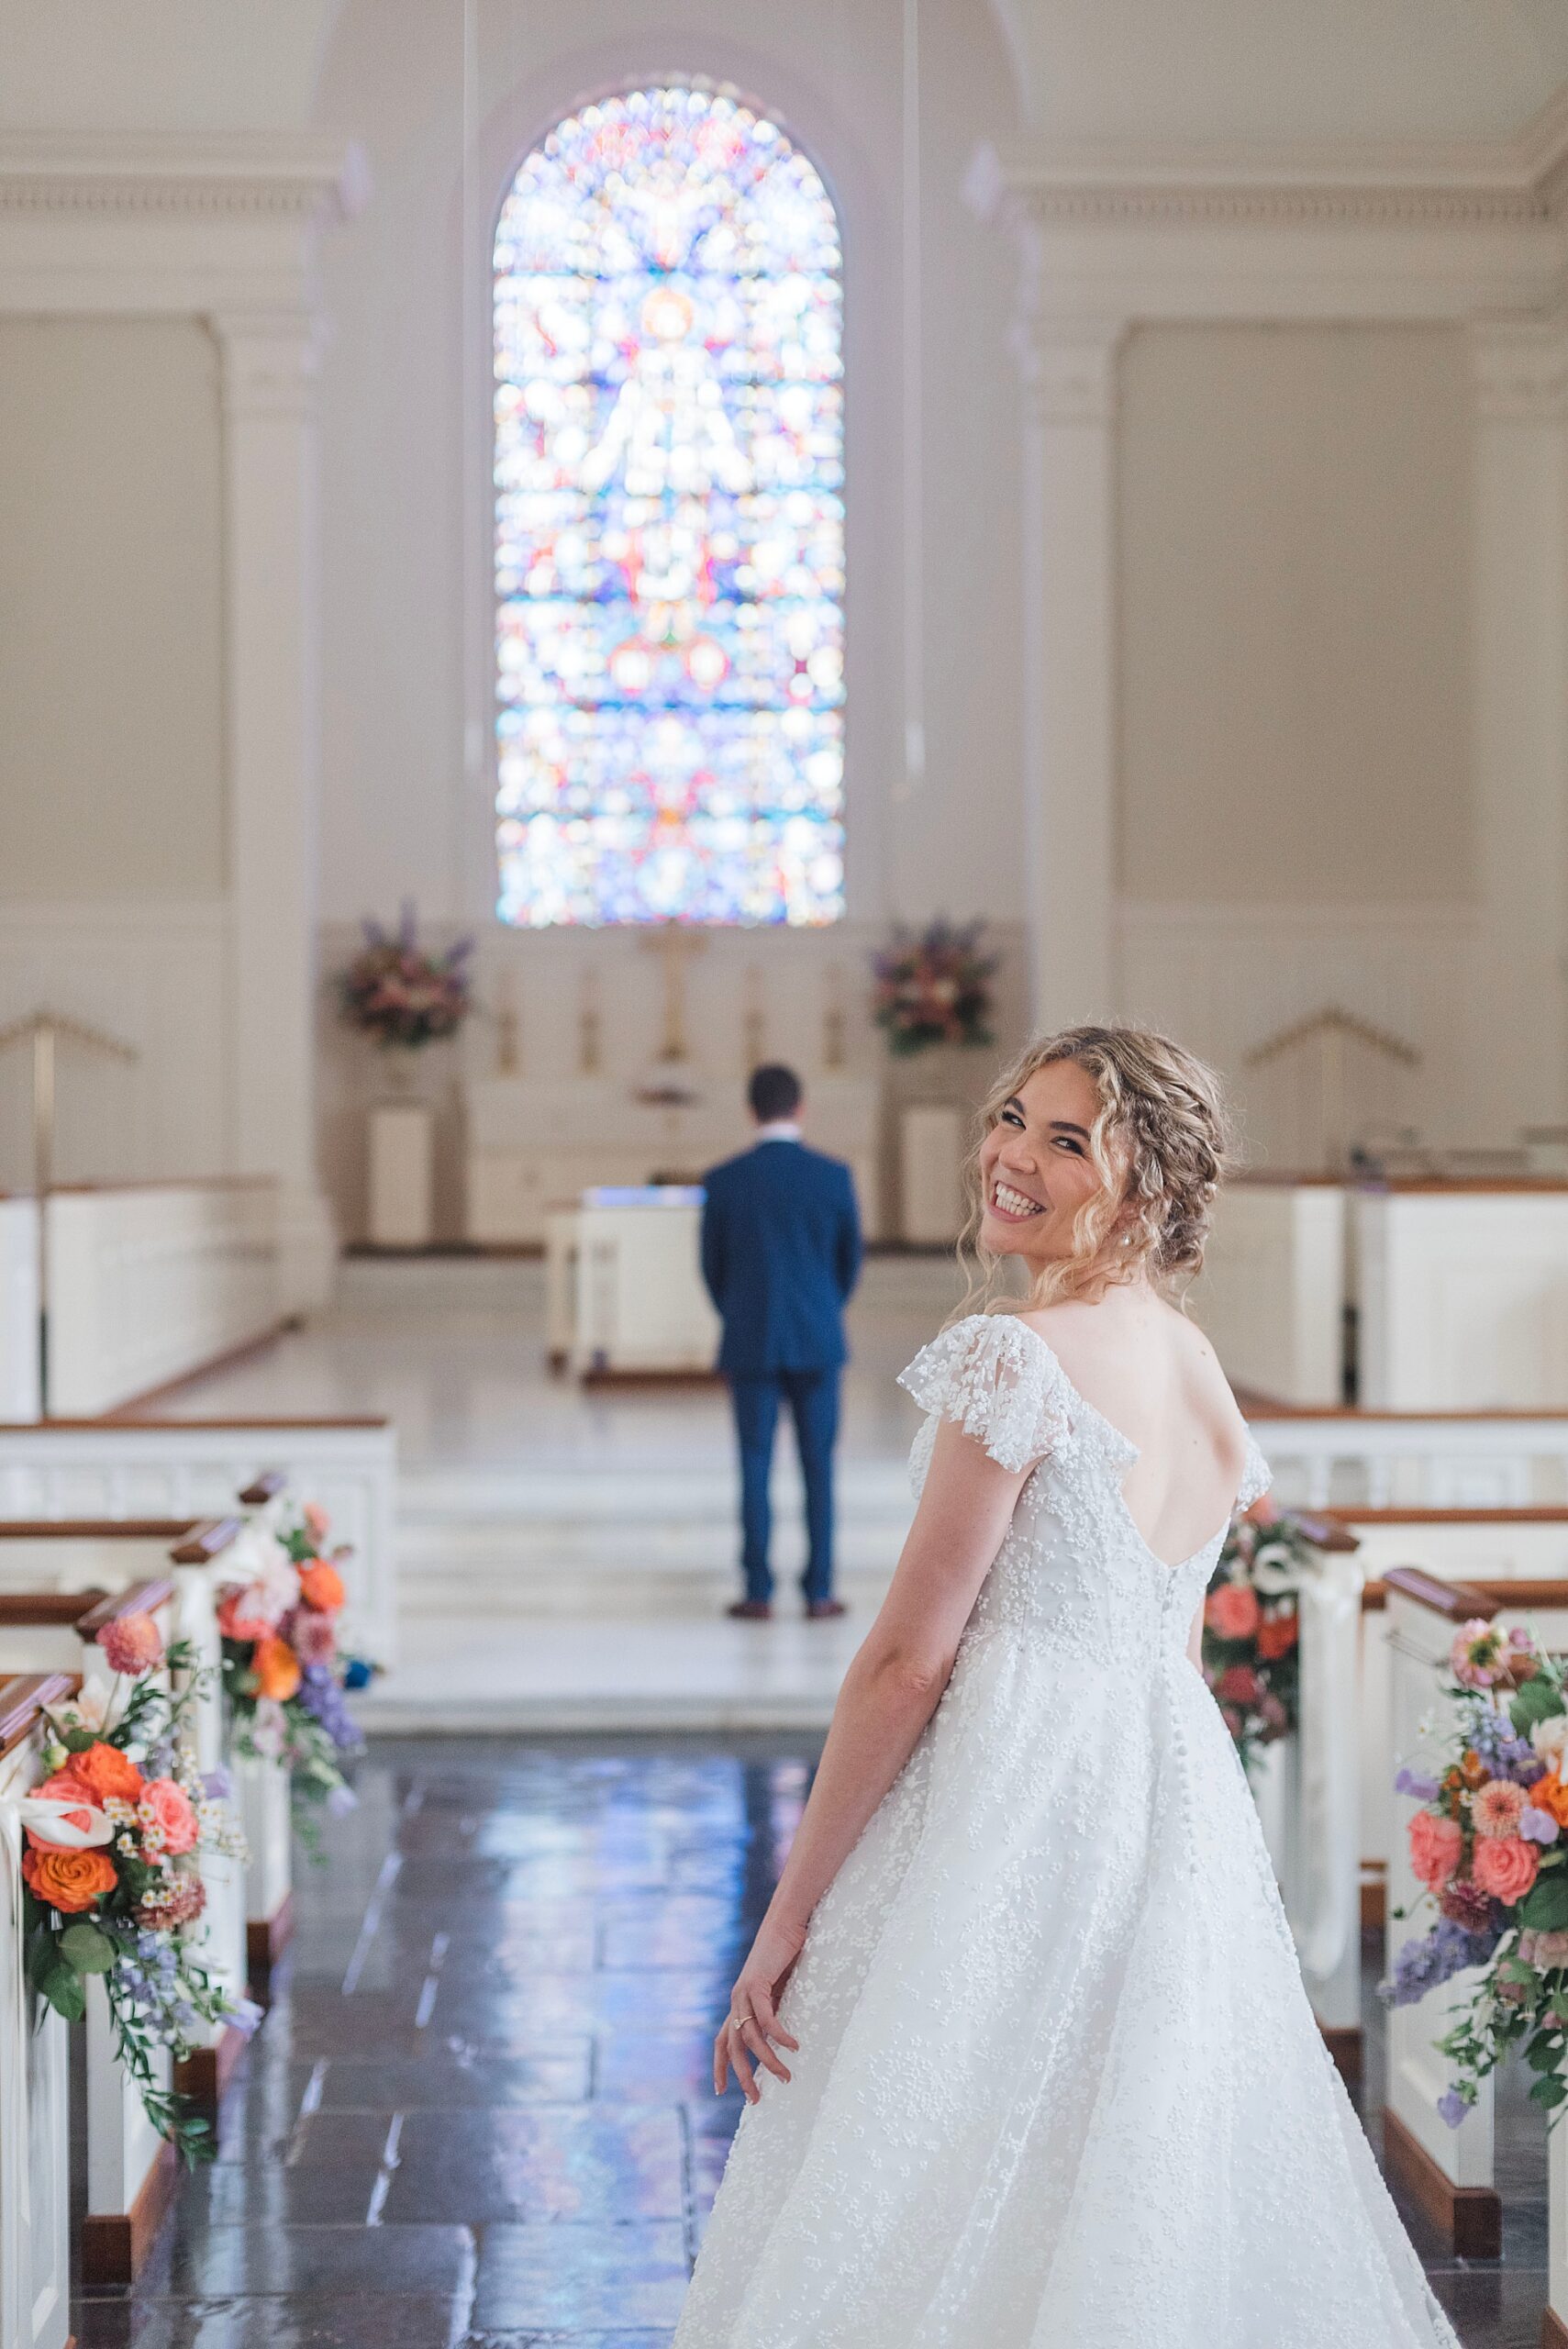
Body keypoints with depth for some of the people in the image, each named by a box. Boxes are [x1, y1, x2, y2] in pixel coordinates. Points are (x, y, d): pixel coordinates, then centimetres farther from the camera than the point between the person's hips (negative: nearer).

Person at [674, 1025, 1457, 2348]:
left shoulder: (1017, 1357, -13)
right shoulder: (1201, 1369, 12)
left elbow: (910, 1661, -14)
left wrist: (786, 1916, -10)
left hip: (1011, 1797, -9)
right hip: (1182, 1800, 9)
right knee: (1144, 2225, 14)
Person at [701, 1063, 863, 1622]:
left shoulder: (722, 1182, -5)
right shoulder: (834, 1177, -5)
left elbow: (713, 1268, 4)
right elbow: (851, 1261, 5)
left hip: (751, 1344, 0)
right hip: (817, 1342, 0)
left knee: (756, 1468, 4)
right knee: (818, 1469, 5)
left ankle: (759, 1593, 3)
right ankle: (818, 1591, 6)